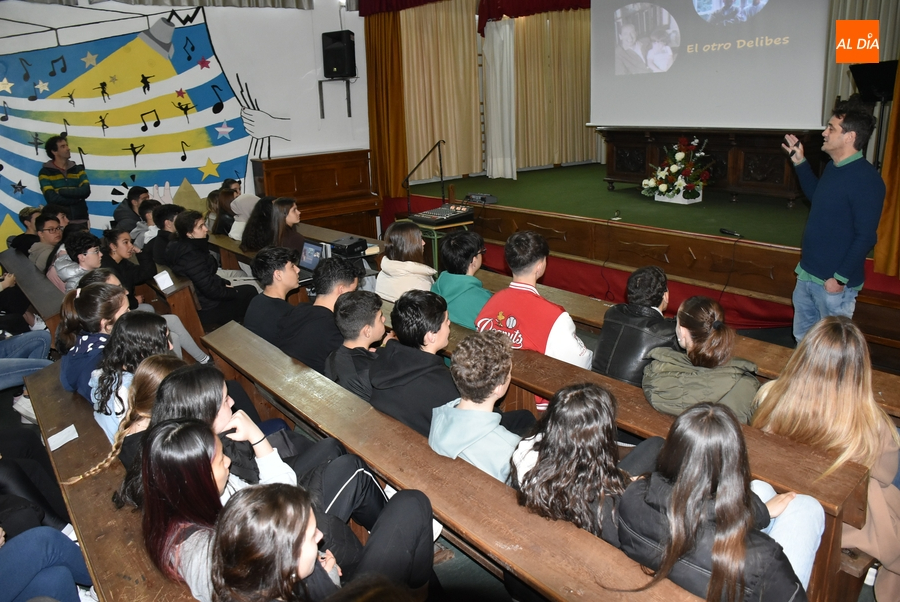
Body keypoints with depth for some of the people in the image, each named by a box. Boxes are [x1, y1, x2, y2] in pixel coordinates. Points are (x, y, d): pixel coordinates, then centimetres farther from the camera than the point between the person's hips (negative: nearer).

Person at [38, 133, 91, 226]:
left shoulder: (78, 169, 12)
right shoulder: (45, 172, 2)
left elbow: (86, 191, -4)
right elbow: (52, 198, -11)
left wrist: (61, 191, -10)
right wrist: (77, 198, -9)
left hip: (80, 220, 3)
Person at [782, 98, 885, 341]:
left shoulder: (866, 179, -20)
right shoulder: (832, 167, 7)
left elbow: (866, 237, -21)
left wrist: (840, 278, -21)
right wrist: (800, 163, 19)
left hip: (834, 281, -9)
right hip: (807, 274, 9)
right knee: (802, 338, 21)